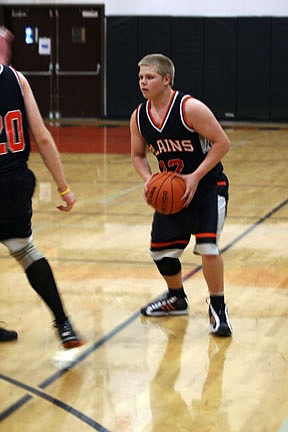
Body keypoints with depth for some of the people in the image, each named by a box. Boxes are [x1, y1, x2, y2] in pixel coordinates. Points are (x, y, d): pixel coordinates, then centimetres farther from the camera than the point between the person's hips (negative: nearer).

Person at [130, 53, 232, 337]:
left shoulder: (190, 108, -22)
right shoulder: (139, 117, -3)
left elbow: (222, 143, -20)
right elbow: (137, 155, 11)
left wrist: (195, 177, -24)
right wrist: (148, 180, -10)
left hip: (208, 186, -6)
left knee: (206, 244, -21)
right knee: (160, 249, 10)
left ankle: (218, 308, -2)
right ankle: (176, 299, 37)